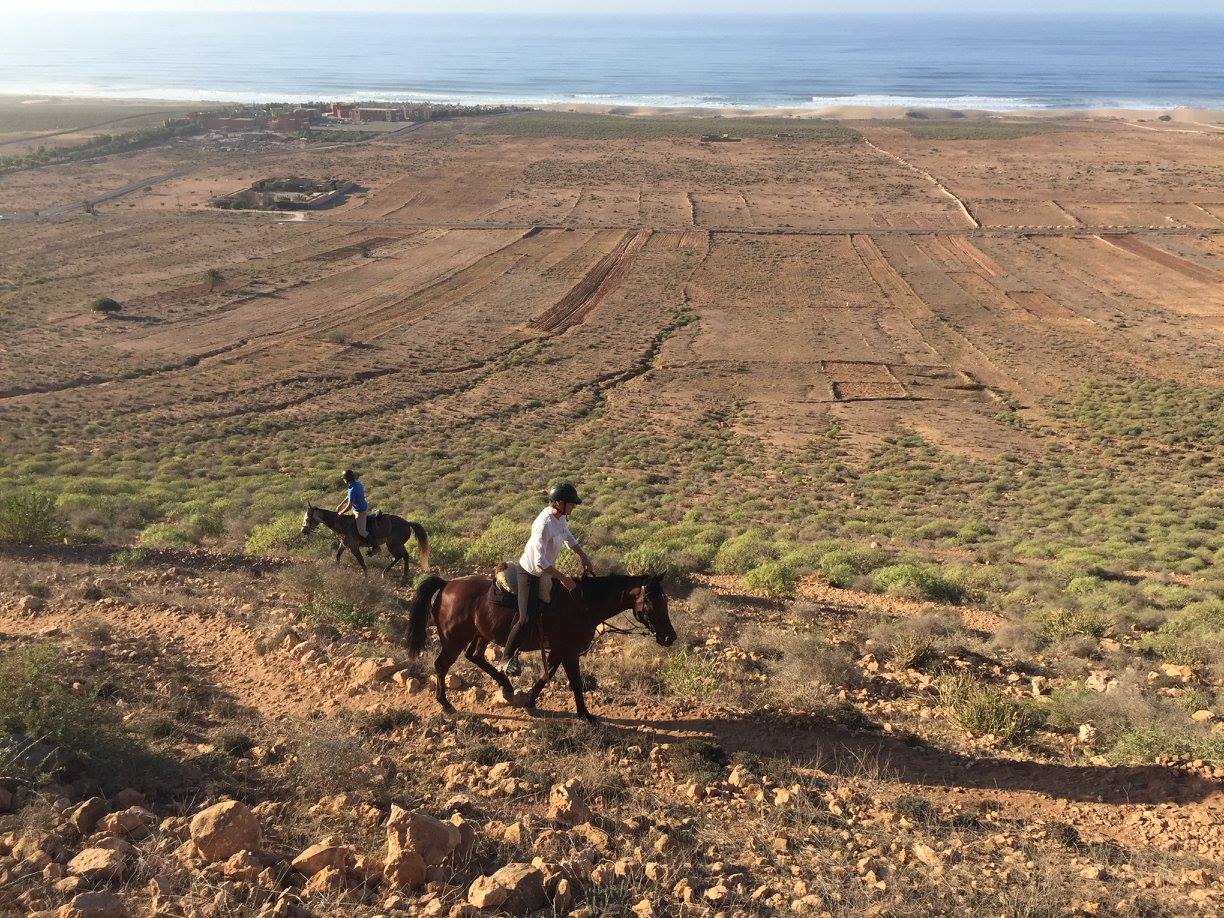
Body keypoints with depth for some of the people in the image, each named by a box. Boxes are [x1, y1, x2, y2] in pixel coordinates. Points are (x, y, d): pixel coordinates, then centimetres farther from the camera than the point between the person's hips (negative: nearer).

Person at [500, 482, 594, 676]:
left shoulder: (561, 517, -3)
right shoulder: (544, 525, -31)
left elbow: (568, 538, 19)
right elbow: (540, 562, -33)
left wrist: (584, 557, 14)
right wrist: (562, 578, -28)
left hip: (545, 571, 10)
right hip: (531, 573, -10)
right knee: (527, 620, -17)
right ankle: (508, 659, -2)